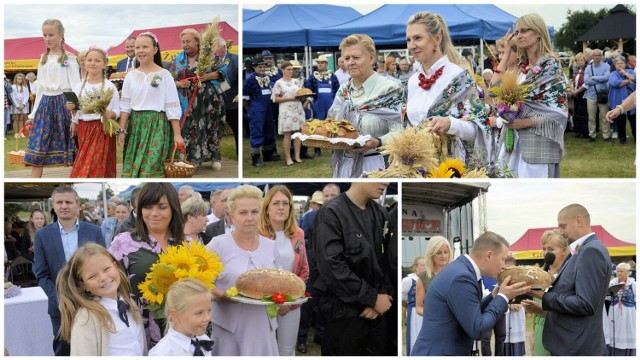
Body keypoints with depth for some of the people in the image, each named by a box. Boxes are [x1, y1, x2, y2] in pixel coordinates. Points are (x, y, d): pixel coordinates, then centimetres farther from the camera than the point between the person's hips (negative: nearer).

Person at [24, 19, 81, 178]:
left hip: (63, 103, -5)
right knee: (36, 151, 0)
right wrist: (33, 113, 15)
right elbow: (40, 88, 17)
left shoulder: (69, 58, -1)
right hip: (45, 105, 5)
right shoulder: (43, 59, 14)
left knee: (69, 151, -1)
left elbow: (76, 86, -6)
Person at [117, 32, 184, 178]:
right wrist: (122, 130, 1)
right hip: (135, 125, 4)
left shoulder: (164, 75, -4)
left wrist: (177, 134, -9)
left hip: (157, 125, -4)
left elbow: (173, 107, -5)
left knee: (152, 166, -10)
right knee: (132, 168, 3)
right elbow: (125, 105, 9)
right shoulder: (130, 76, 8)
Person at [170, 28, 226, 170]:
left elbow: (223, 70, -5)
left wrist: (208, 76, -19)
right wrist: (179, 84, -11)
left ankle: (214, 157, 14)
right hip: (188, 102, 2)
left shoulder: (210, 54, -1)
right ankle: (192, 159, 4)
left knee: (211, 127, 2)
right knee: (190, 128, -2)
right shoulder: (178, 59, 9)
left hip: (209, 100, -2)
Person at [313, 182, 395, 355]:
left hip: (378, 312, 5)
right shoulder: (331, 213, -13)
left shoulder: (381, 214, 6)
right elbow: (333, 269, -19)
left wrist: (384, 295, -9)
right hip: (345, 314, -5)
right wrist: (373, 298, -15)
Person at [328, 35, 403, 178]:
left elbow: (398, 133, -15)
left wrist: (377, 143, -32)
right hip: (345, 165, 6)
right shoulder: (343, 91, 11)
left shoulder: (389, 88, -9)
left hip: (376, 164, -6)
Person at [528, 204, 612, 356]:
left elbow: (585, 304, -23)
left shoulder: (592, 251, -17)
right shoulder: (584, 250, 14)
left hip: (576, 346, -9)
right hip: (570, 342, 9)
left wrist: (545, 297, -17)